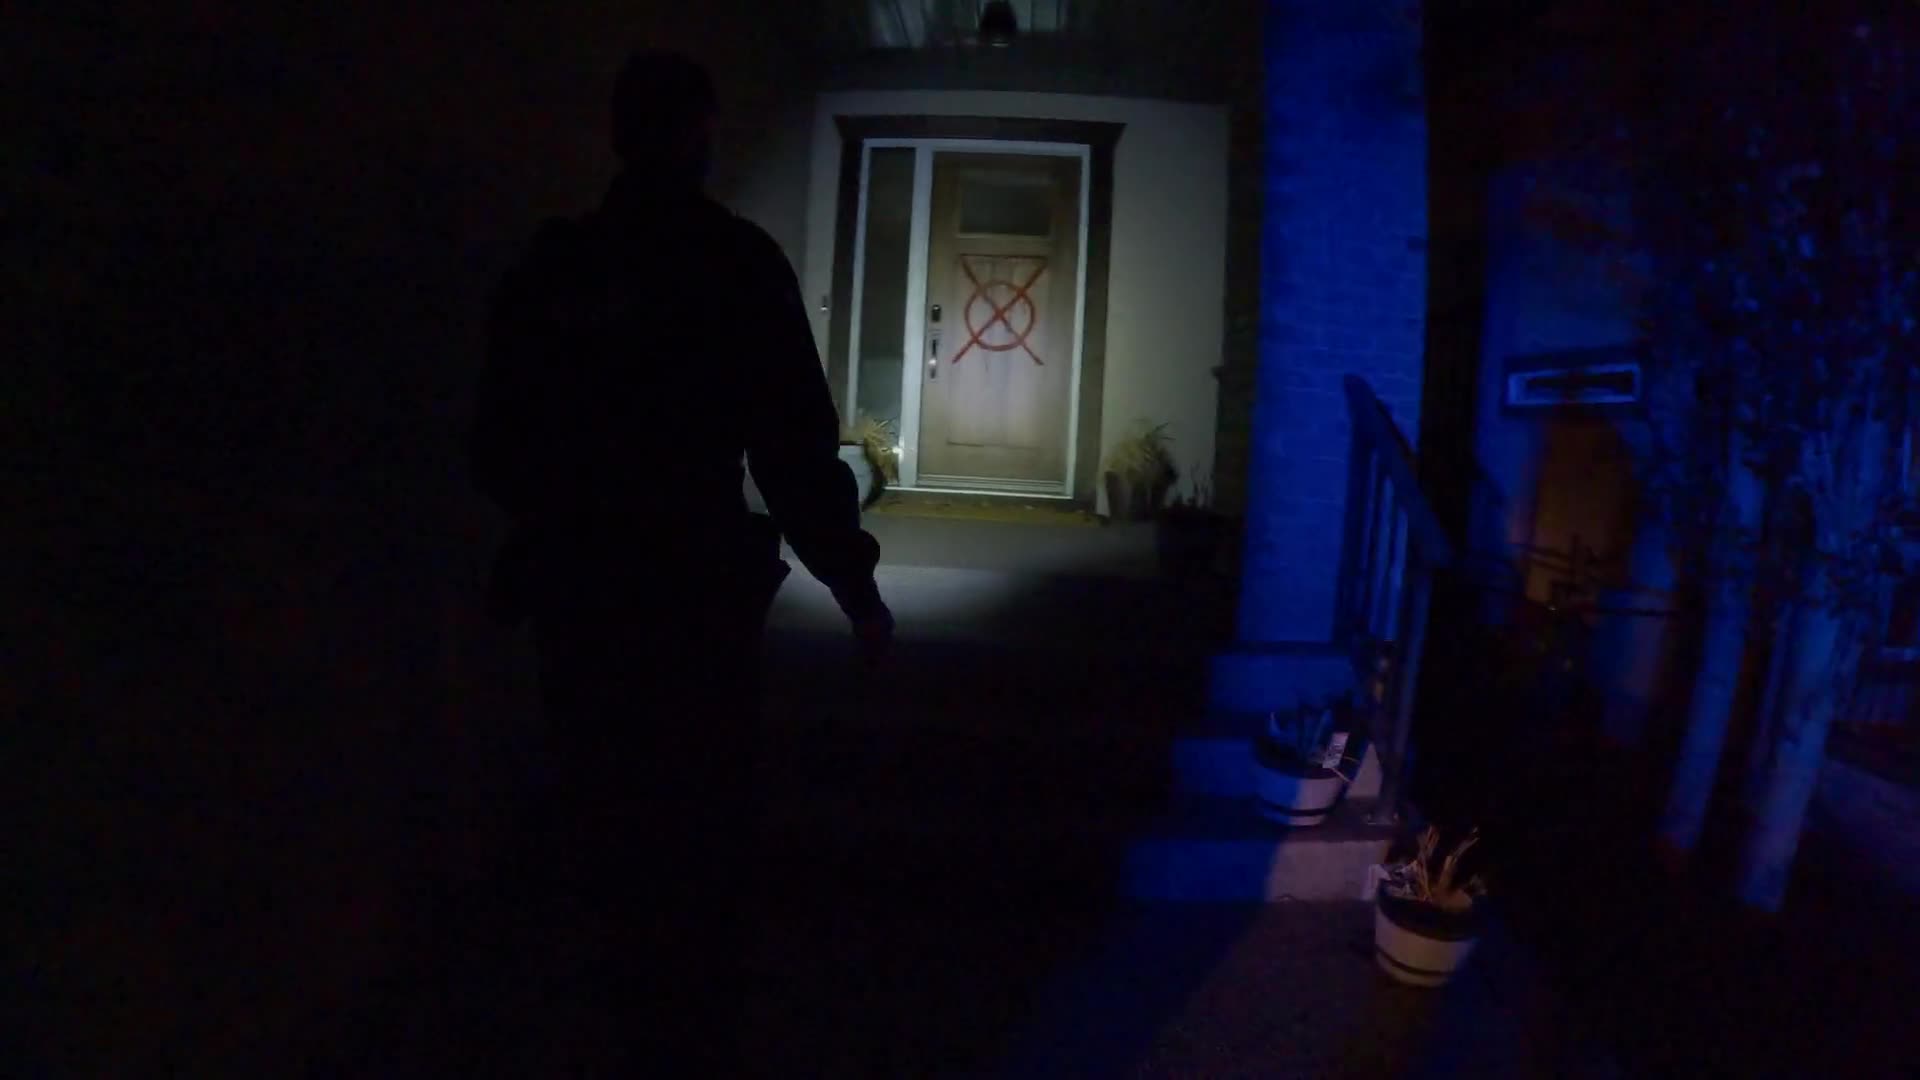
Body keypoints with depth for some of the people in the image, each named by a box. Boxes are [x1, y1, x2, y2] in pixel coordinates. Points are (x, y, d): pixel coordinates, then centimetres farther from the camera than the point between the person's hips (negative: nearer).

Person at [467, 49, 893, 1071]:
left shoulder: (547, 267, 3)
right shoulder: (736, 262, -9)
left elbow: (499, 446, 10)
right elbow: (795, 445, -15)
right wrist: (853, 582, -6)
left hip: (574, 583, 5)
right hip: (693, 586, -4)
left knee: (596, 793, 19)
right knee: (692, 813, 9)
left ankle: (618, 988, 34)